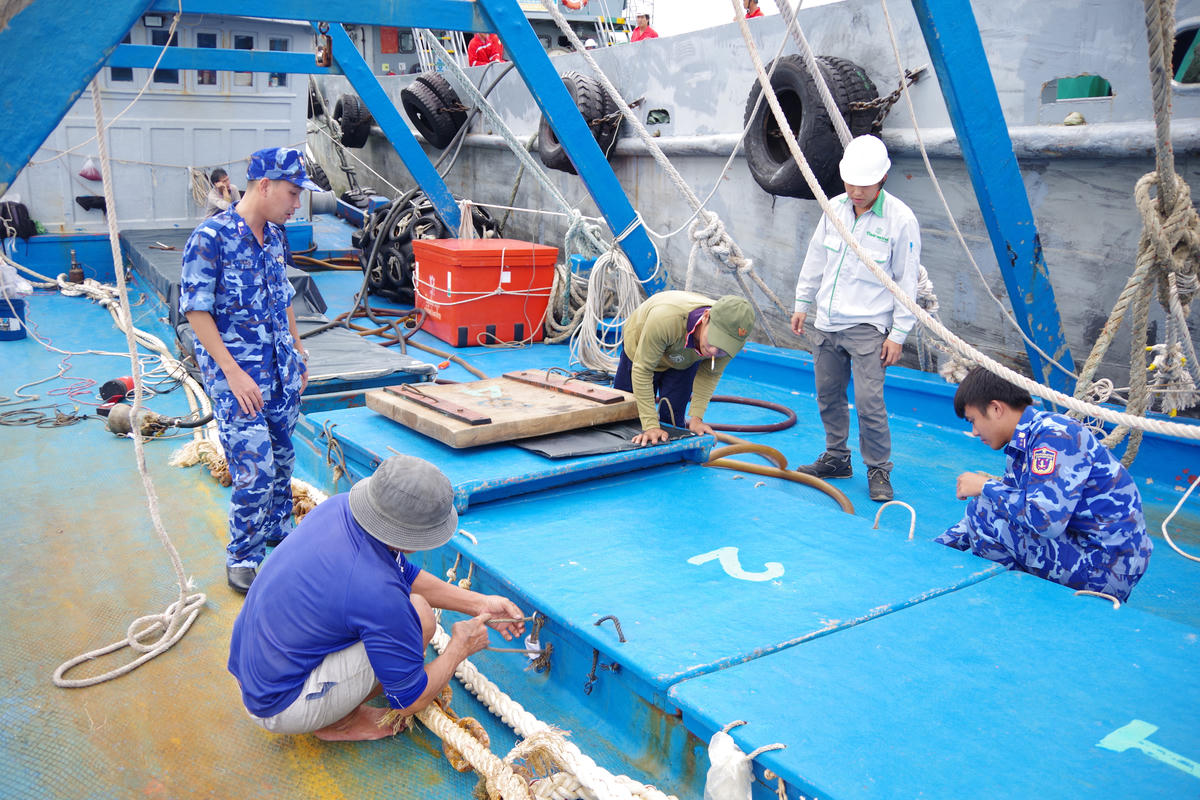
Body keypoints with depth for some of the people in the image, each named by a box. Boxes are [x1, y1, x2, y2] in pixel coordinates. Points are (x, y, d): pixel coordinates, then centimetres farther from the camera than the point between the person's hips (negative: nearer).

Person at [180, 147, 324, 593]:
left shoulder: (275, 235, 8)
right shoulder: (211, 237, -15)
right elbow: (196, 311, -15)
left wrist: (297, 351, 18)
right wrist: (234, 373, -19)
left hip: (281, 371, 7)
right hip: (237, 375, -7)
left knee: (282, 459, 16)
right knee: (256, 469, -8)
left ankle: (278, 533, 36)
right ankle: (243, 559, 11)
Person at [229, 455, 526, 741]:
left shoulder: (341, 506, -8)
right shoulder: (377, 591, -32)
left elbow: (406, 575, 13)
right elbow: (410, 701, -17)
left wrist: (478, 603, 9)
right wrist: (459, 647, -1)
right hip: (281, 708, -8)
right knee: (420, 616, -18)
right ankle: (340, 722, 1)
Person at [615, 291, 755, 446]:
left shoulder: (734, 338, -36)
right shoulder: (665, 319, -50)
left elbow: (710, 374, -16)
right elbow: (642, 370, -40)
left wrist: (696, 417, -24)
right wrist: (651, 426, -41)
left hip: (683, 365, 2)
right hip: (639, 347, -2)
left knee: (672, 422, -7)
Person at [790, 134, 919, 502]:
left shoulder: (900, 219, -11)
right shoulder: (835, 208, 4)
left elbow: (907, 282, -7)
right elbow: (815, 260, 15)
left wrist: (898, 334, -9)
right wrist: (803, 303, 15)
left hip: (867, 327, -5)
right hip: (826, 322, 5)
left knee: (869, 400, -10)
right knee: (828, 395, 12)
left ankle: (878, 471, 7)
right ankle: (836, 458, 28)